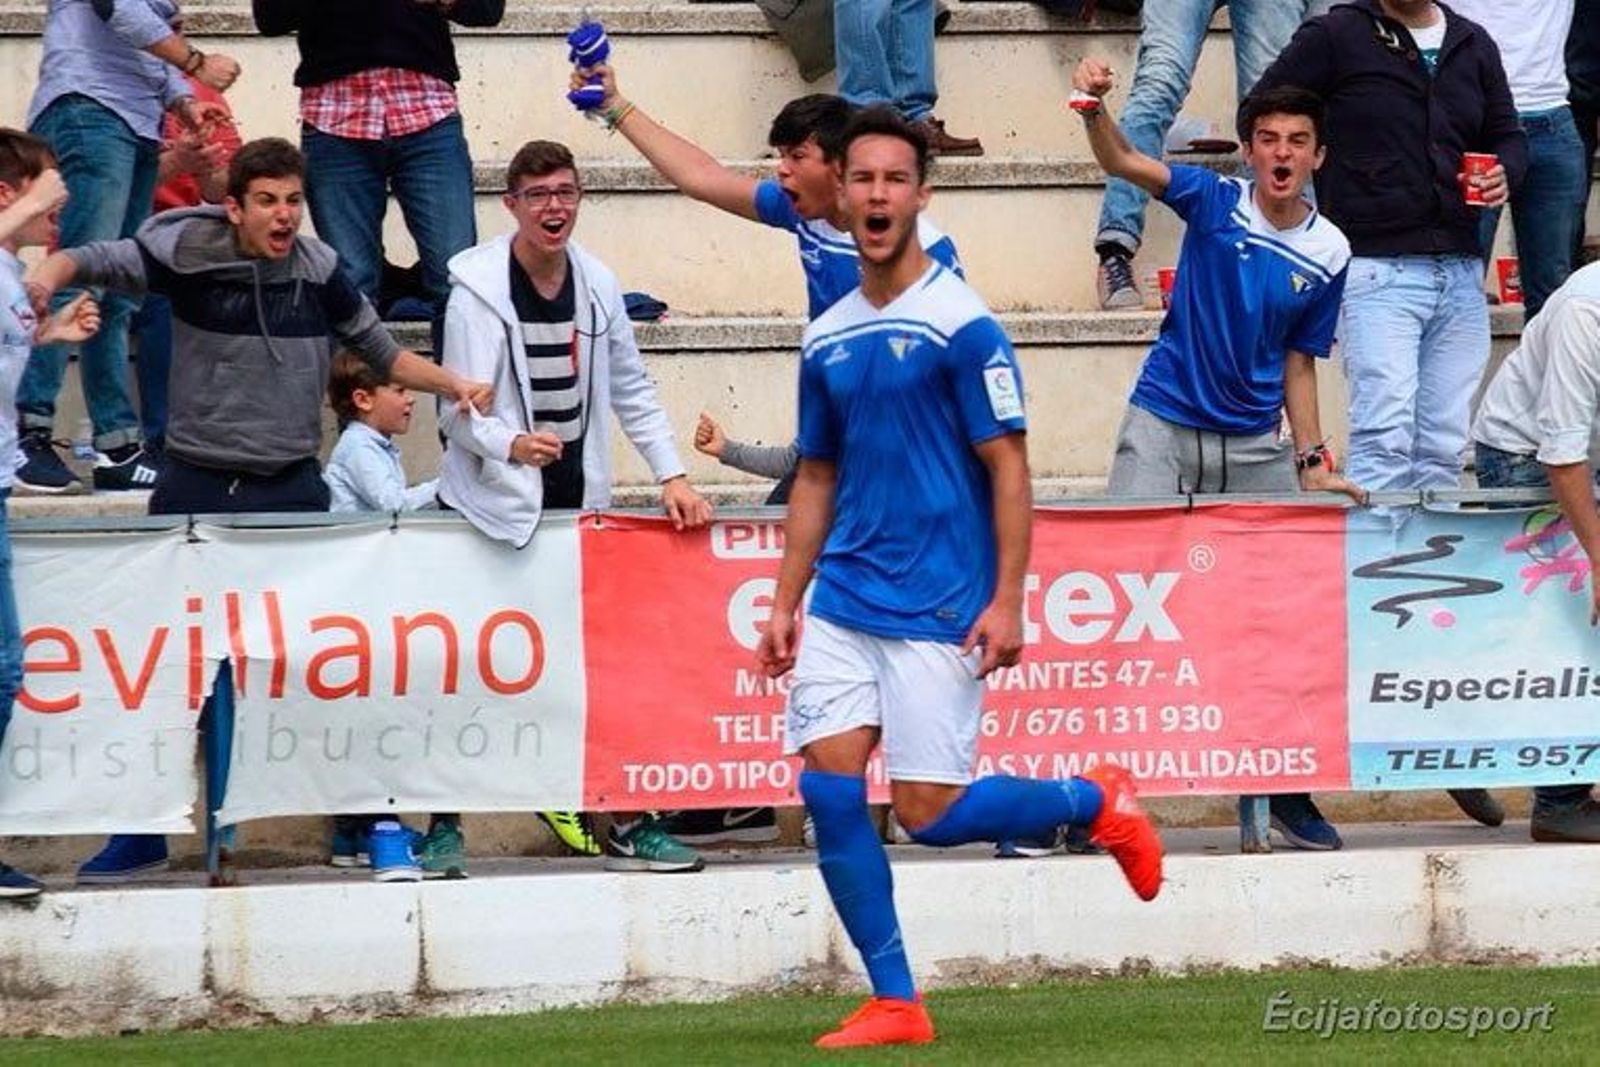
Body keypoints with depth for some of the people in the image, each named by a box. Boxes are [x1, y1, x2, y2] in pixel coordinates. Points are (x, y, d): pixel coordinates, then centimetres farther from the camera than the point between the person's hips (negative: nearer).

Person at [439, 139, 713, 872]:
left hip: (578, 508, 4)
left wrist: (672, 476, 5)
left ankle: (628, 823, 8)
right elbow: (460, 405, -11)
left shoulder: (597, 284, 7)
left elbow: (631, 391, 14)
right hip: (495, 509, -4)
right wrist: (511, 444, -30)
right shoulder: (477, 289, -8)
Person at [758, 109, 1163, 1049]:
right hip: (843, 603, 6)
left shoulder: (962, 325, -9)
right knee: (829, 782, -7)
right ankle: (896, 1004, 1)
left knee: (929, 813, -7)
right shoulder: (827, 339, 11)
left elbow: (1009, 469, -9)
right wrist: (785, 605, 14)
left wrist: (1007, 601, -15)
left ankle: (1095, 801, 20)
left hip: (938, 608, -6)